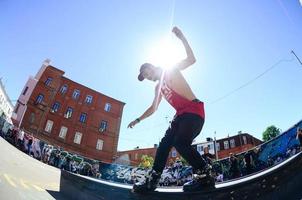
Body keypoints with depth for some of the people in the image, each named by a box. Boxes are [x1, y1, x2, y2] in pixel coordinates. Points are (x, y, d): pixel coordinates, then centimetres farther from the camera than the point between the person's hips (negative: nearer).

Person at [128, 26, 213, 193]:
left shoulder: (172, 70, 3)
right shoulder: (158, 87, 22)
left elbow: (191, 59, -10)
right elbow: (153, 108, 28)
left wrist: (181, 37, -15)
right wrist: (138, 120, 28)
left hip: (194, 110, -8)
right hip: (181, 115, 8)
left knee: (181, 143, -25)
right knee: (164, 143, -1)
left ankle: (204, 175, -14)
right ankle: (152, 180, 2)